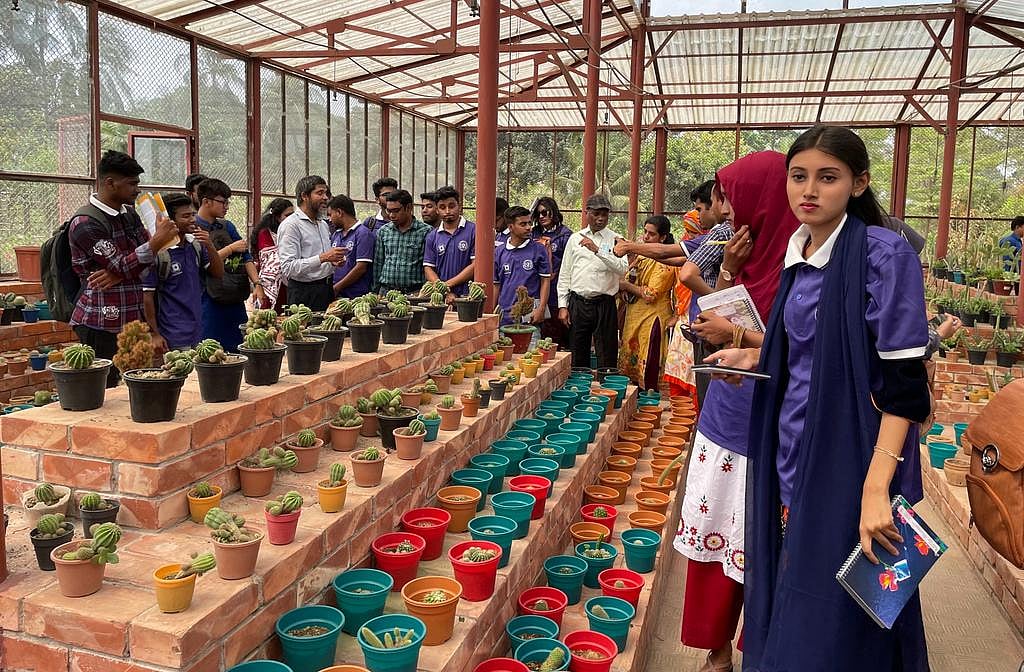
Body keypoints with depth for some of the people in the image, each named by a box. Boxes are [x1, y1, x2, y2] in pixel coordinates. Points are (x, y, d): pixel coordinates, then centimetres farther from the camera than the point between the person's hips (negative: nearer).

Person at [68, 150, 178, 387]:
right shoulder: (85, 223, -11)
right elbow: (122, 267, -18)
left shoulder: (129, 214, 14)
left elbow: (149, 257, 5)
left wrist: (118, 273, -12)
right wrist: (158, 240, -20)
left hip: (131, 319, 7)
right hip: (102, 324, -7)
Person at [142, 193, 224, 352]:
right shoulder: (158, 251, -13)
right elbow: (147, 295, -11)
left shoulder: (196, 244, 7)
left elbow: (219, 273, 9)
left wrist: (209, 246, -8)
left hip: (197, 333, 6)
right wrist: (154, 334, -11)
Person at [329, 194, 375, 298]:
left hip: (355, 295, -6)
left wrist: (336, 287, -11)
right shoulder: (335, 235, 17)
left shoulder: (363, 233, -6)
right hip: (336, 294, 6)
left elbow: (361, 267, -13)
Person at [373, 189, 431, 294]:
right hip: (385, 290, 3)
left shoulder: (426, 231, -2)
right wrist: (375, 291, 12)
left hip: (414, 293, -3)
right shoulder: (382, 231, 11)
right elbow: (377, 263, 15)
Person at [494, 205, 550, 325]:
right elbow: (496, 284, 12)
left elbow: (545, 281, 1)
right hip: (505, 315, 3)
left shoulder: (538, 250, 1)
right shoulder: (499, 252, 8)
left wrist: (541, 309, -9)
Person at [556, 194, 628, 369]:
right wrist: (562, 306, 4)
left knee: (607, 358, 0)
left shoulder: (615, 240, 3)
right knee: (577, 358, 9)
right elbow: (564, 274, 11)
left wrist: (597, 250, -21)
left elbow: (622, 268, -14)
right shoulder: (575, 238, 11)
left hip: (604, 304, -2)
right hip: (577, 303, 3)